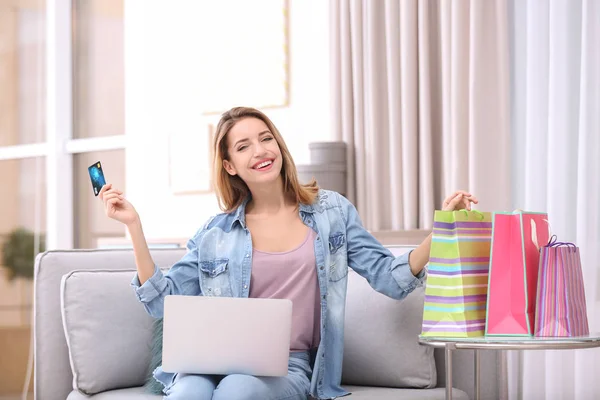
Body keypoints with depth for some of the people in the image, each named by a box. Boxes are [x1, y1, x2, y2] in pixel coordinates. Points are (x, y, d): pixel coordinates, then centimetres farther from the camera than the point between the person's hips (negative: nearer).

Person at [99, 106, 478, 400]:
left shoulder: (332, 211, 10)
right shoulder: (216, 233, 11)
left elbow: (392, 279, 7)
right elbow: (163, 301, 9)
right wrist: (134, 225, 2)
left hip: (288, 365, -1)